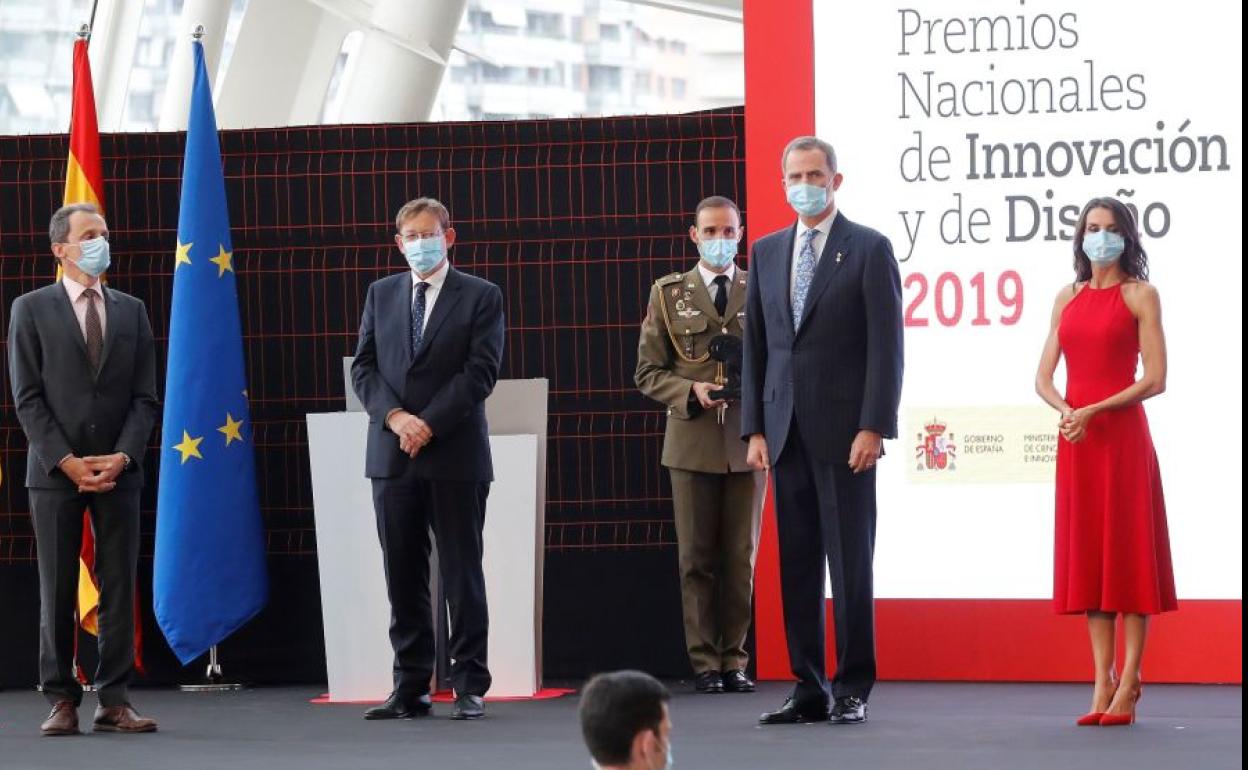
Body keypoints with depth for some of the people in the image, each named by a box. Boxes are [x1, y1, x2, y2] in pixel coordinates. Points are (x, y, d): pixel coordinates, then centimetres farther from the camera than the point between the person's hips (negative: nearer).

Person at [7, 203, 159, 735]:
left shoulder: (131, 311, 12)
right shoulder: (32, 309, 4)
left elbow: (145, 396, 8)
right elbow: (27, 397, -2)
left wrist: (122, 457, -8)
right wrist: (66, 462, -12)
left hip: (118, 471, 2)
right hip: (55, 471, -2)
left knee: (119, 587, 0)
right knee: (57, 591, 0)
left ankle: (114, 701, 3)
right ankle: (61, 701, 5)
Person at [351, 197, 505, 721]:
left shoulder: (481, 297, 2)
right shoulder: (381, 295, 14)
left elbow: (481, 371, -7)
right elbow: (363, 367, 8)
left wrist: (429, 423, -14)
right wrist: (394, 416, -10)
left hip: (455, 455, -4)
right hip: (392, 456, 4)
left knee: (462, 574, 0)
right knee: (403, 578, 5)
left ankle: (470, 687, 4)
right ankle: (410, 688, 9)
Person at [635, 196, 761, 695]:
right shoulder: (668, 294, 7)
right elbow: (648, 372, 5)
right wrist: (690, 392, -12)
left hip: (747, 440, 0)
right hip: (692, 442, 0)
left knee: (741, 557, 3)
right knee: (697, 558, 2)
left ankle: (734, 660, 10)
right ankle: (705, 662, 7)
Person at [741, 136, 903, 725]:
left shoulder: (869, 249, -1)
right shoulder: (766, 252, 14)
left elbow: (886, 344, -6)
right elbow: (755, 346, 14)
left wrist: (873, 427, -14)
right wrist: (755, 428, 6)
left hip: (843, 430, -5)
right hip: (786, 430, 5)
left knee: (850, 562, -2)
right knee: (796, 564, 6)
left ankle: (852, 690, 4)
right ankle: (808, 688, 10)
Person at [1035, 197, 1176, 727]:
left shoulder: (1139, 294, 0)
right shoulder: (1068, 297, 14)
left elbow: (1155, 379, -8)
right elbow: (1043, 377, 11)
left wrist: (1093, 411, -14)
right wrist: (1065, 410, -9)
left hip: (1122, 434, -5)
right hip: (1074, 438, 5)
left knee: (1128, 552, -4)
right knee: (1086, 554, 4)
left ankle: (1128, 686, -2)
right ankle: (1102, 683, 7)